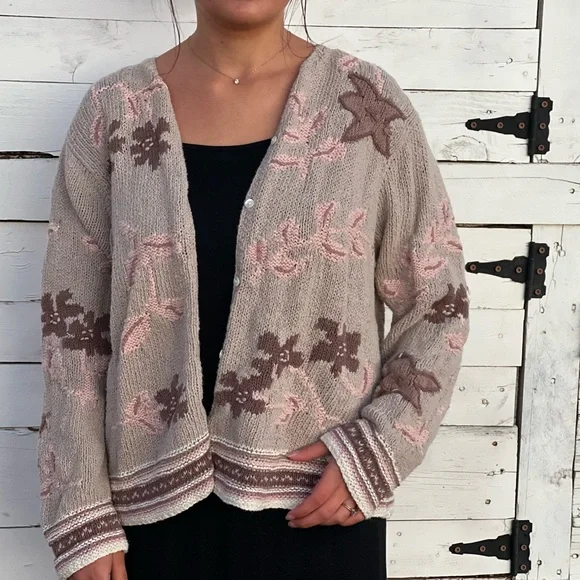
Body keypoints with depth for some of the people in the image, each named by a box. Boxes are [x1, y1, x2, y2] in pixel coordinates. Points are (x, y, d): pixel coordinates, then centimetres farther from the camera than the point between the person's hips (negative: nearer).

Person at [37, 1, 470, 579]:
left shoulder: (366, 102, -4)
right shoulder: (113, 111, -2)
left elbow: (438, 306, 1)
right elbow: (72, 327, 0)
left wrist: (376, 448, -11)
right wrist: (84, 522, -3)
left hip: (319, 510, 0)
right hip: (158, 507, 1)